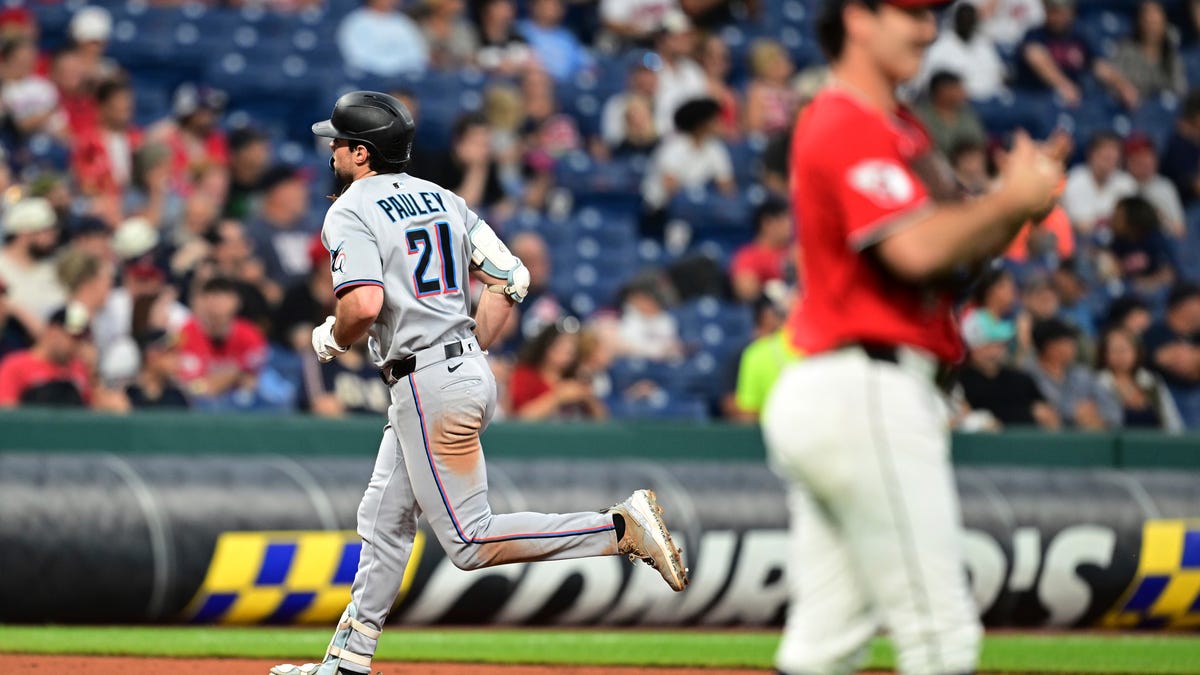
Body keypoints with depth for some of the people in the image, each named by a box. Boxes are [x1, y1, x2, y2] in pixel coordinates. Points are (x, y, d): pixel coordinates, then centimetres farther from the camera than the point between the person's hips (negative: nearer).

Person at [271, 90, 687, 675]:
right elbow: (510, 278, 12)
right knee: (383, 519, 16)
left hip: (427, 386, -10)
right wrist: (471, 352, 17)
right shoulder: (441, 198, 15)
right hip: (469, 372, 10)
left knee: (470, 542, -7)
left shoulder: (350, 213, -9)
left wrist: (331, 339, -3)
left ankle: (622, 527, -16)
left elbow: (364, 303, -25)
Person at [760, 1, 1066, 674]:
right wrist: (1010, 198, -12)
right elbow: (916, 249, -24)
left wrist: (1022, 198, 1)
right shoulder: (851, 126, -11)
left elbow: (964, 246, 19)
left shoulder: (901, 127, 22)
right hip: (869, 392, -10)